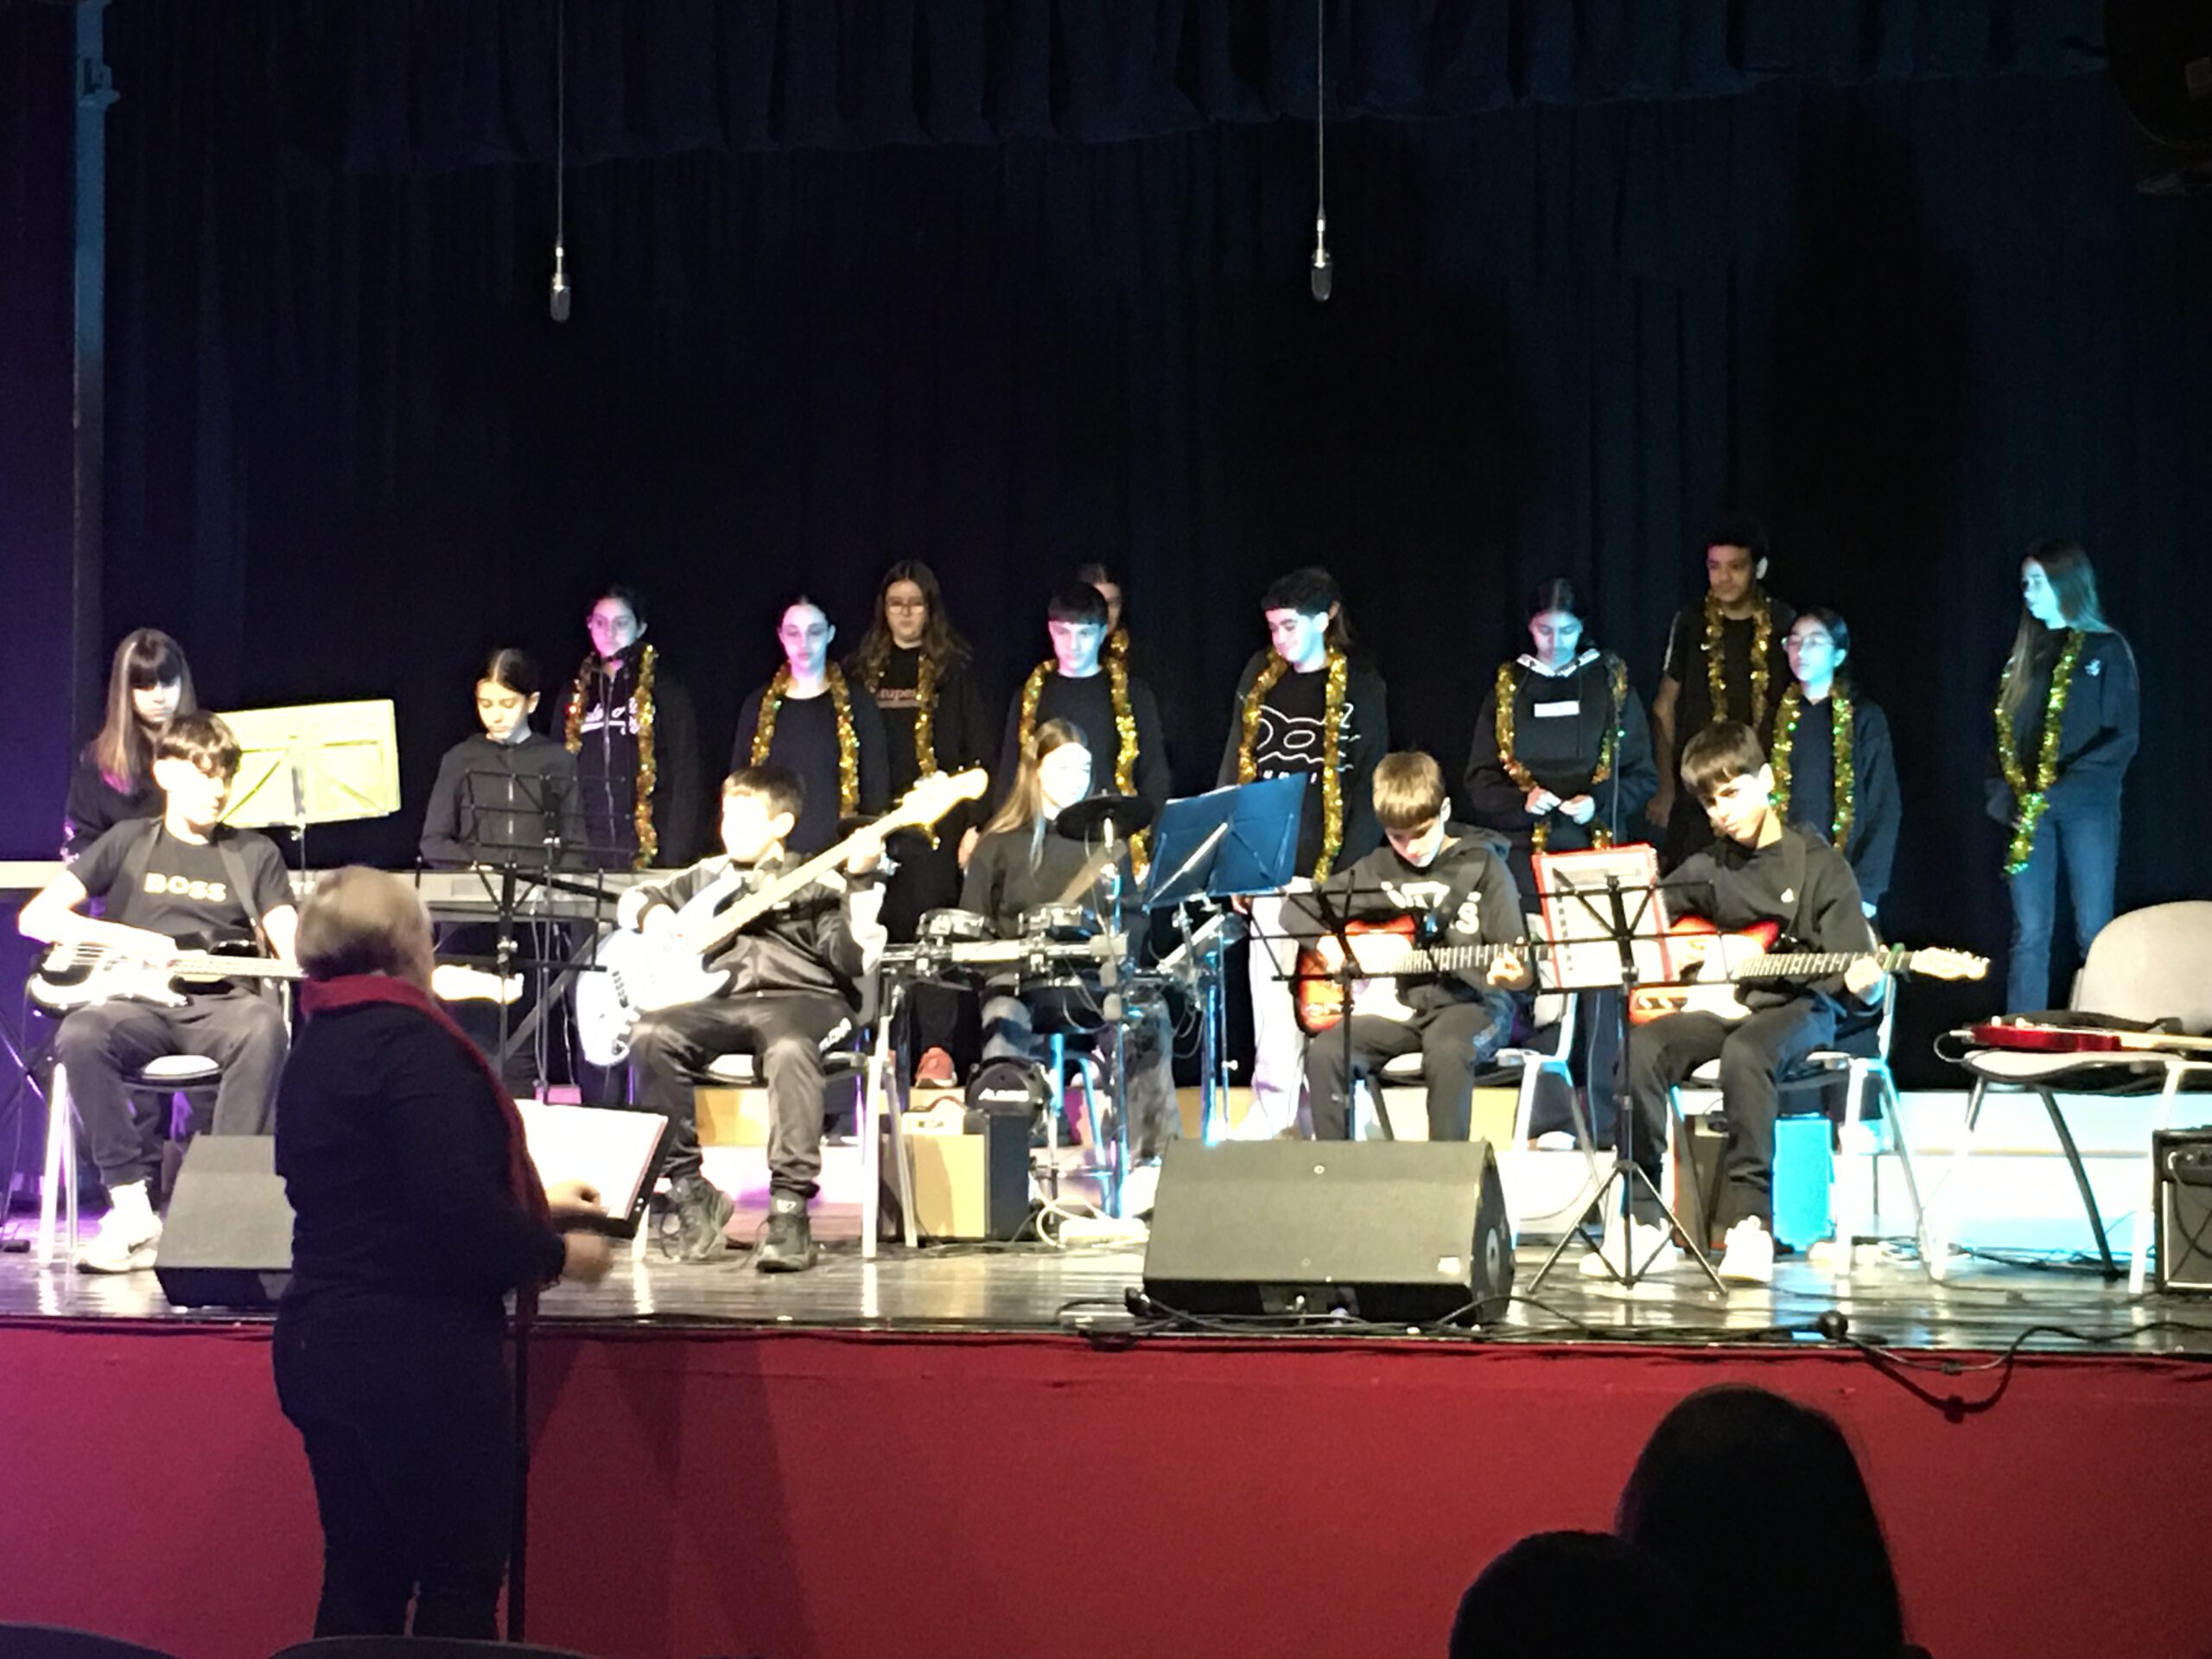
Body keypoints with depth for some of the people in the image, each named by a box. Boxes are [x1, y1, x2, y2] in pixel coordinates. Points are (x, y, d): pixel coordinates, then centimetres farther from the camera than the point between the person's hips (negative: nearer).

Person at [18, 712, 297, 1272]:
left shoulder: (254, 853, 18)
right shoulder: (129, 842, 16)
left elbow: (292, 946, 8)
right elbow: (36, 917, 9)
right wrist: (124, 940, -5)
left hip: (221, 1002, 0)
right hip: (141, 1004, 0)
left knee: (265, 1026, -37)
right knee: (79, 1035, -35)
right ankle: (133, 1209, -29)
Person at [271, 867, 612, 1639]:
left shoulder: (315, 1051, 14)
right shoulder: (408, 1040, -14)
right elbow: (452, 1206, -24)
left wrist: (533, 1204, 32)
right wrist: (555, 1252, -9)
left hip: (320, 1343, 9)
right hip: (414, 1350, -9)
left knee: (362, 1576, 12)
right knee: (461, 1577, 0)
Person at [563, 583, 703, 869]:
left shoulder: (666, 694, 2)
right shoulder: (576, 695, 15)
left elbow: (685, 785, -2)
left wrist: (674, 858, -11)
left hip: (646, 850, -3)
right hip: (584, 852, 3)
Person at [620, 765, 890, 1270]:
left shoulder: (815, 884, 9)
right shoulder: (708, 877, 23)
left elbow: (855, 960, -5)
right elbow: (631, 899, 35)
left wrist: (861, 883, -14)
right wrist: (651, 913, 12)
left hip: (801, 997, -4)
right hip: (723, 1002, 4)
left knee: (789, 1049, -40)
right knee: (653, 1036, -26)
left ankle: (789, 1207, -39)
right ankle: (690, 1190, -15)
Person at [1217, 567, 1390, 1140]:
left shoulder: (1359, 688, -1)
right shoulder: (1260, 676, 10)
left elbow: (1370, 786, -5)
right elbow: (1235, 766, 14)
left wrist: (1350, 872, -12)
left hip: (1328, 868, -4)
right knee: (1269, 984, 2)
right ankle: (1271, 1109, 9)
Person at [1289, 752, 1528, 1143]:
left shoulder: (1482, 866, -2)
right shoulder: (1378, 869, 7)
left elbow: (1515, 961, -6)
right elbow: (1298, 909, 15)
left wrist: (1510, 975, -30)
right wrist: (1325, 942, -5)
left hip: (1468, 1003, -4)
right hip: (1398, 1004, 4)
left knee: (1448, 1052, -38)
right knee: (1325, 1052, -24)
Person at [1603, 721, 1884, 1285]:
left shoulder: (1819, 864, -1)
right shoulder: (1706, 869, 12)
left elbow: (1849, 961, -8)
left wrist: (1861, 985, -31)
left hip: (1797, 1009, -4)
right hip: (1721, 1005, 5)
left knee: (1745, 1052, -39)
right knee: (1641, 1048, -25)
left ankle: (1749, 1222, -36)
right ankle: (1641, 1218, -19)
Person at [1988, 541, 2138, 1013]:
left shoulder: (2106, 650, 0)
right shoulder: (2025, 653, 15)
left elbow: (2122, 738, -6)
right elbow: (2006, 733, 15)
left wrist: (2061, 790, -16)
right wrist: (2005, 794, -3)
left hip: (2086, 806, -4)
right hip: (2029, 809, 4)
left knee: (2094, 932, -5)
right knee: (2030, 933, 0)